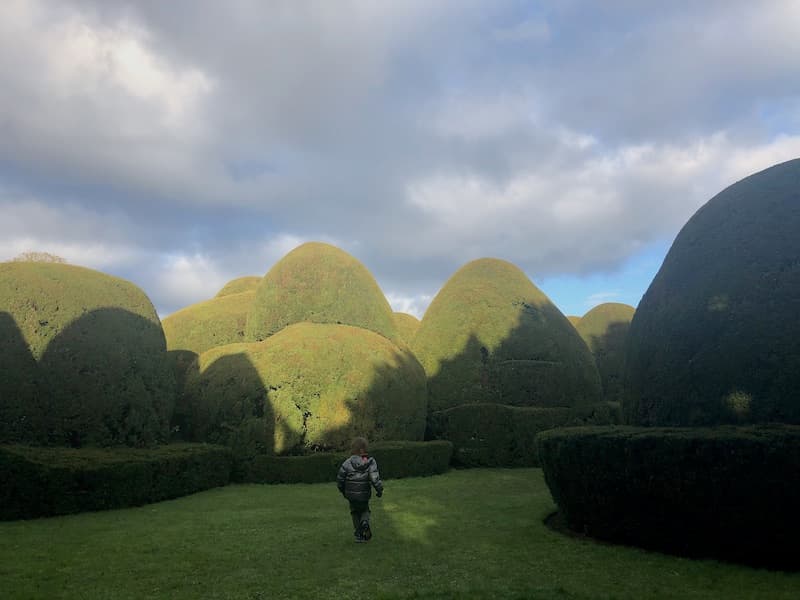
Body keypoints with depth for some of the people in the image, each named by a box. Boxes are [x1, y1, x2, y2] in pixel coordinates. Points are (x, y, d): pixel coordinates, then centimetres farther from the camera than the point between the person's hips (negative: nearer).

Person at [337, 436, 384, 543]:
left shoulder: (347, 463, -11)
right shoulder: (370, 462, -14)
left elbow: (340, 479, -6)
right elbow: (375, 478, -21)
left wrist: (342, 490, 13)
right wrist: (379, 490, -5)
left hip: (351, 494, 0)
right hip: (364, 494, 0)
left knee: (355, 512, 24)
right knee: (365, 511, 25)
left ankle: (359, 535, 23)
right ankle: (365, 522, -6)